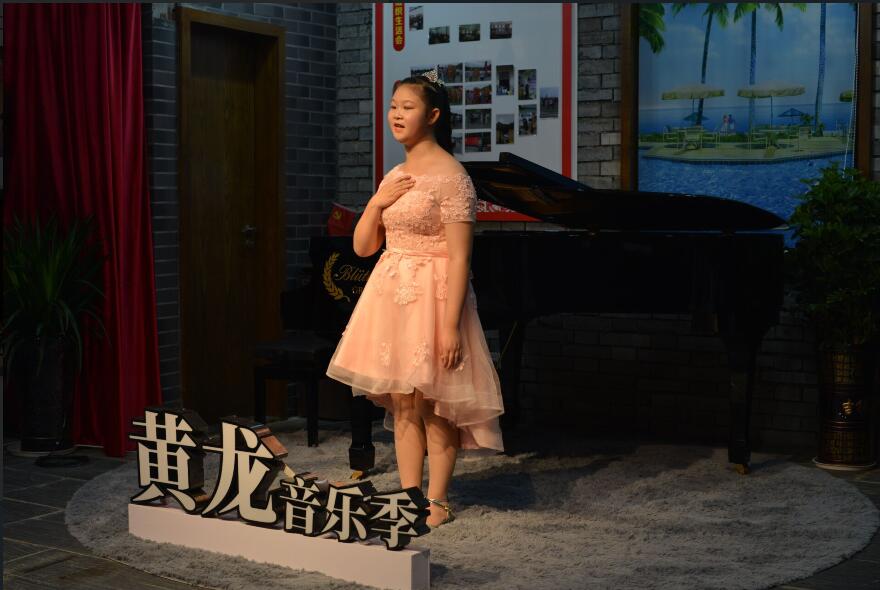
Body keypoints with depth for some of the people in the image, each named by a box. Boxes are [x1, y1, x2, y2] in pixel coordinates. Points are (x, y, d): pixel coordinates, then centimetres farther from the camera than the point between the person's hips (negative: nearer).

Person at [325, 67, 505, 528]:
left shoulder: (450, 176, -11)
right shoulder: (394, 176, 13)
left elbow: (459, 257, -17)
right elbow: (362, 247, 13)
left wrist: (451, 324, -21)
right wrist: (376, 202, -4)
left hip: (431, 295, -8)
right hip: (391, 296, 8)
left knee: (432, 402, 0)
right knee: (402, 403, 9)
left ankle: (437, 502, 12)